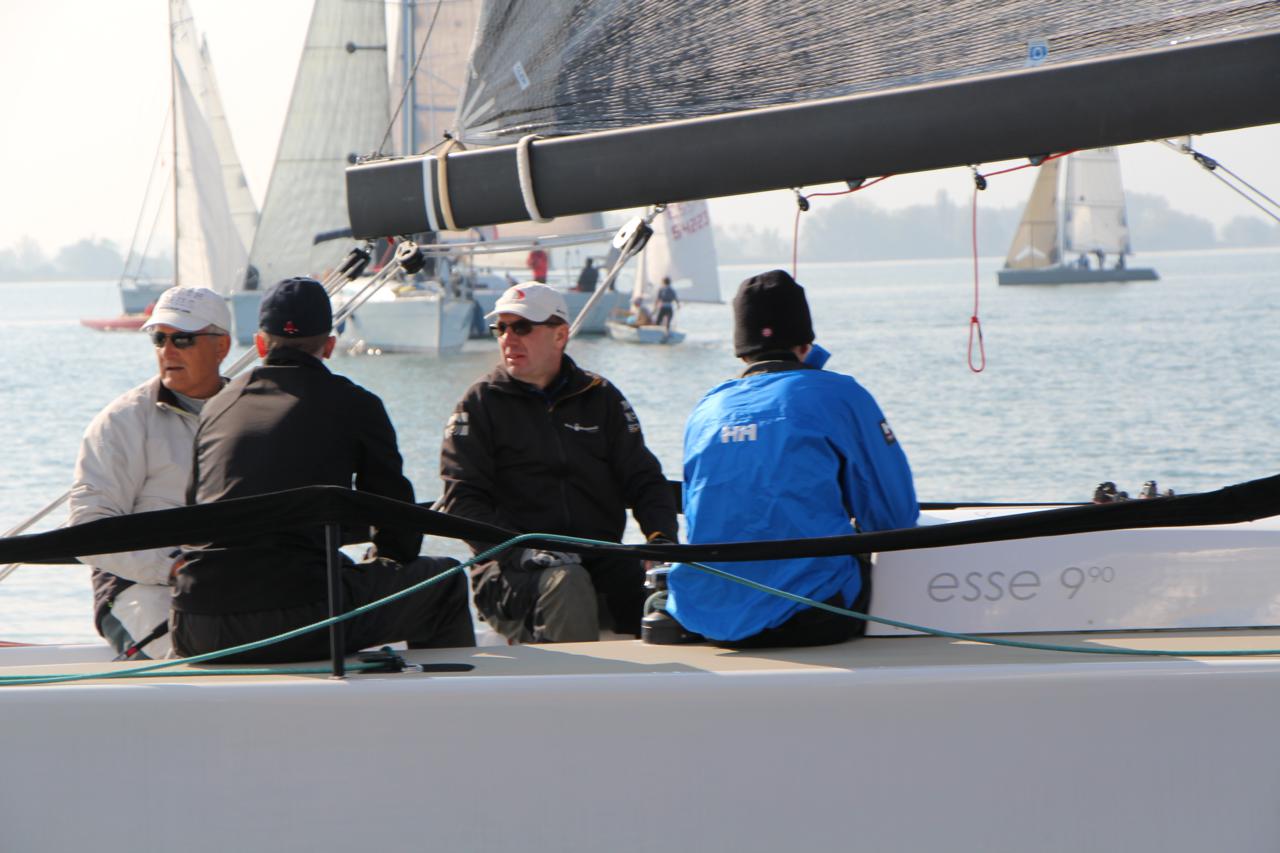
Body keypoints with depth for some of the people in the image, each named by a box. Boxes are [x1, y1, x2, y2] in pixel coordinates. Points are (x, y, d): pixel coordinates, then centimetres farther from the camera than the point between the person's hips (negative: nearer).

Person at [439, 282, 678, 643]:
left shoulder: (600, 397, 16)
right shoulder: (480, 403, 7)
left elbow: (645, 481, 15)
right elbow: (462, 499, -3)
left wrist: (661, 539, -8)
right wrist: (521, 552, -20)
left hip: (602, 561, 2)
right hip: (512, 570, -2)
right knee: (567, 585, -36)